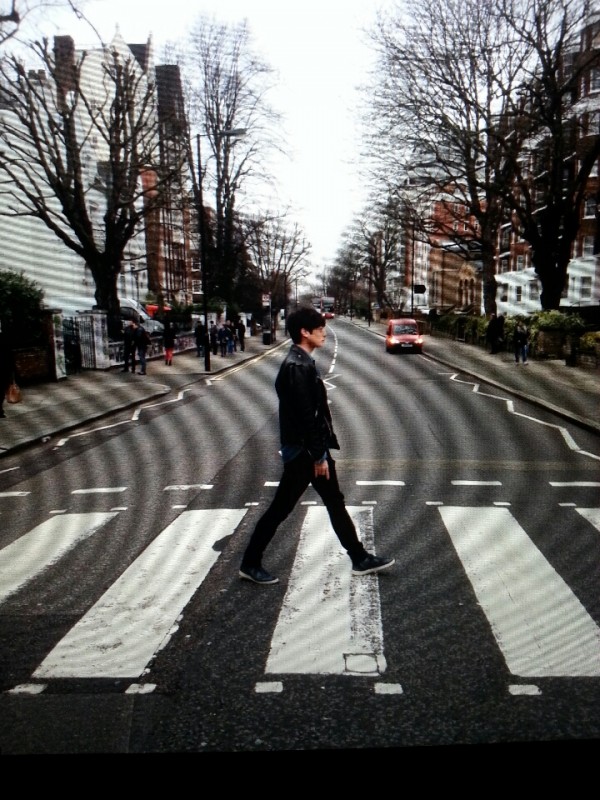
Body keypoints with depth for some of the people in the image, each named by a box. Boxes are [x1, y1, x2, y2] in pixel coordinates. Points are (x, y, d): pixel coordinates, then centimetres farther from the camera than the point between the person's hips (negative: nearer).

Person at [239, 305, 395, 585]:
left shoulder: (302, 363, 11)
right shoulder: (297, 367, -21)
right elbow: (304, 415, -23)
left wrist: (321, 452, 17)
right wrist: (318, 456, -19)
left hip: (309, 449, 10)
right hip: (302, 450, -10)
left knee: (335, 503, 14)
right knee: (280, 508, 2)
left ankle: (360, 559, 24)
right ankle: (250, 563, 16)